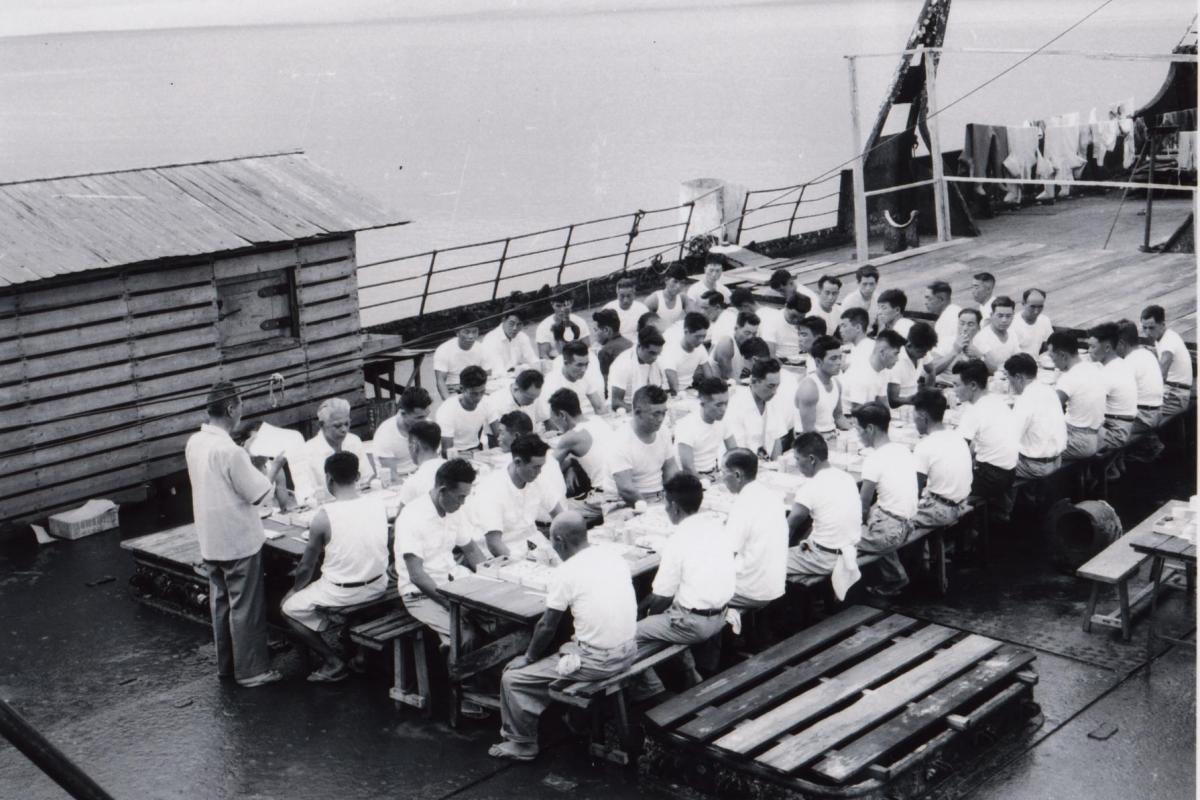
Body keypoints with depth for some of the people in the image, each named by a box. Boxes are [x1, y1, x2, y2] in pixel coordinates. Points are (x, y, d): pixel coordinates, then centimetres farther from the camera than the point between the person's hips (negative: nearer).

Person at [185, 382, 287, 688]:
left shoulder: (194, 443, 0)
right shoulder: (230, 451, -25)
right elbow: (258, 494, -19)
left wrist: (248, 457, 13)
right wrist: (275, 466, -4)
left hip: (210, 541, 8)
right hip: (239, 541, -8)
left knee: (221, 603, 18)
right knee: (246, 607, 3)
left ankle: (226, 664, 28)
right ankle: (251, 670, 12)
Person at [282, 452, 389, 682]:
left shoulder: (324, 517, -20)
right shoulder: (378, 503, -7)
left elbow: (306, 567, -8)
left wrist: (296, 589, 11)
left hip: (342, 593, -6)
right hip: (378, 585, 6)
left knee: (288, 608, 17)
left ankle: (334, 663, 10)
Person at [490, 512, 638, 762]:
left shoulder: (565, 573, -14)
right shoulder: (614, 557, 4)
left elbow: (547, 627, -6)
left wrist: (529, 657, 10)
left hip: (596, 660, -7)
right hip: (629, 651, 7)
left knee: (512, 678, 5)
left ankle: (522, 744, 18)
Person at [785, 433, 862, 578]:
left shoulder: (810, 488, -18)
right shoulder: (847, 477, 4)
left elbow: (789, 527, -9)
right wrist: (811, 541, 9)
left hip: (826, 560, -8)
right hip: (852, 553, 8)